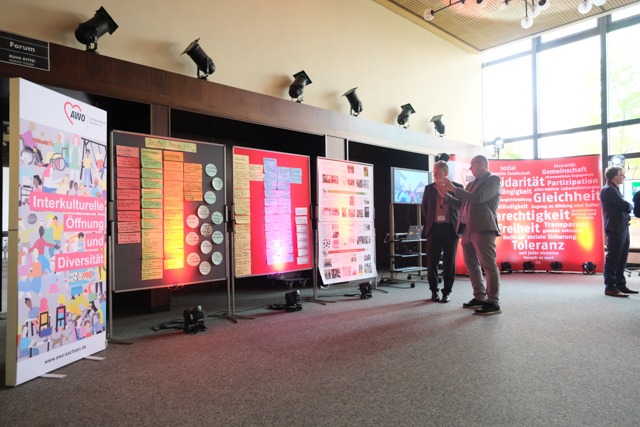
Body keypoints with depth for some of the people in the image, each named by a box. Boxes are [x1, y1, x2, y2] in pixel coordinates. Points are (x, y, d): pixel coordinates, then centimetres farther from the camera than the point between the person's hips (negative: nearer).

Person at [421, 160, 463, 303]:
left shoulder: (457, 187, 3)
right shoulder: (429, 188, 9)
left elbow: (460, 206, -6)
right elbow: (424, 208, 17)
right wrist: (429, 222, 11)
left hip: (450, 228, -1)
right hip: (434, 228, 2)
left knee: (449, 263, 3)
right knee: (432, 262, 2)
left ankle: (446, 292, 14)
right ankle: (434, 291, 17)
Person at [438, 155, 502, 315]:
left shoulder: (493, 180, -1)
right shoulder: (471, 184, 22)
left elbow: (478, 198, -15)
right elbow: (461, 204, 22)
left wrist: (453, 188, -11)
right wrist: (446, 195, 10)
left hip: (483, 229, -8)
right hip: (467, 230, 8)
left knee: (488, 265, -6)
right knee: (472, 266, 11)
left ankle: (493, 302, -2)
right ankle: (479, 298, 20)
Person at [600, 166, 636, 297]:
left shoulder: (614, 189, 20)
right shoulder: (608, 190, -12)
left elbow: (623, 207, 19)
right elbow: (625, 206, -17)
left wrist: (627, 207, -2)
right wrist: (630, 206, 4)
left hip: (623, 228, 10)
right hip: (615, 229, -10)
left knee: (621, 259, 14)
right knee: (613, 259, -7)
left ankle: (620, 285, 22)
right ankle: (610, 287, -4)